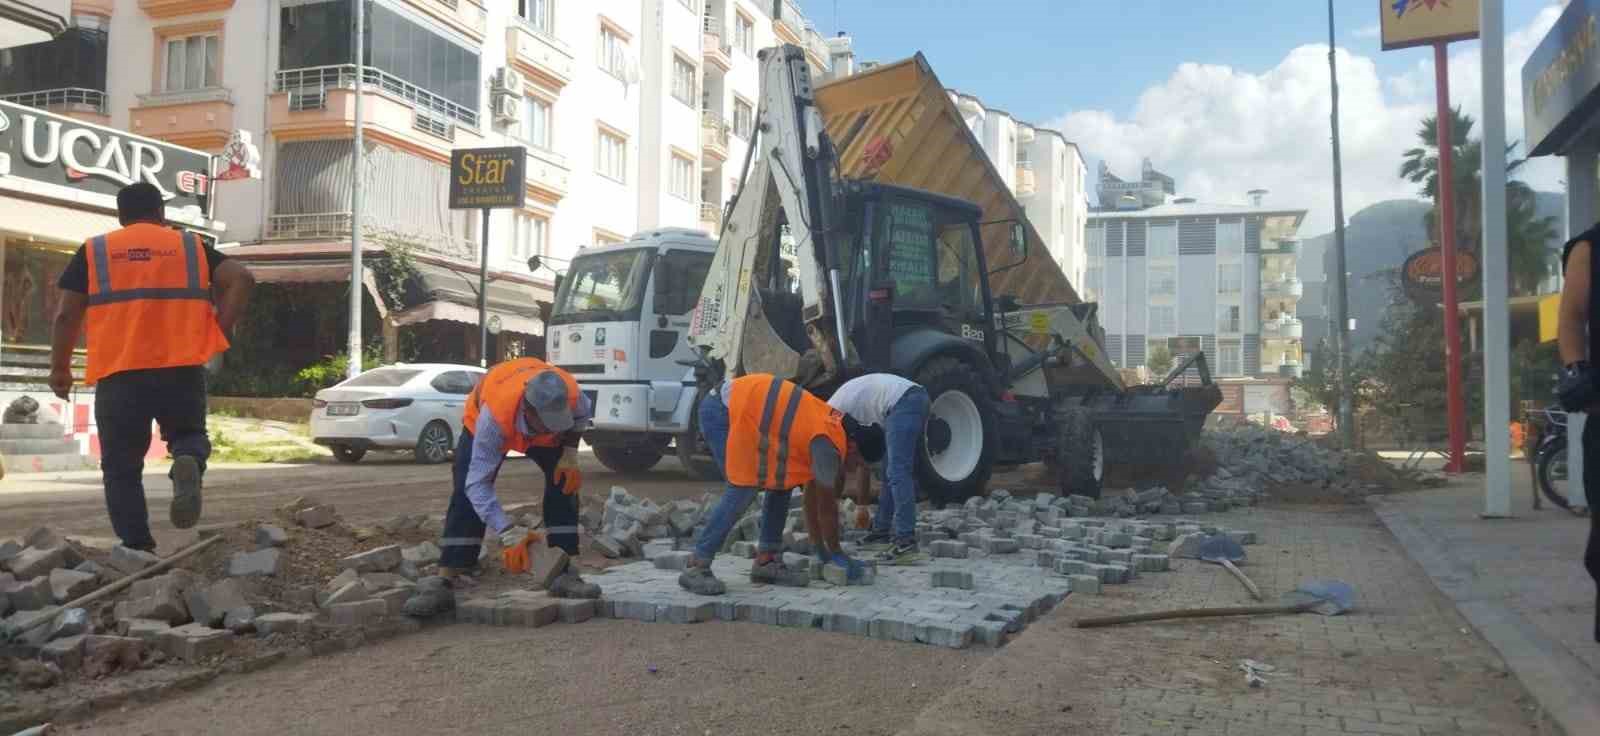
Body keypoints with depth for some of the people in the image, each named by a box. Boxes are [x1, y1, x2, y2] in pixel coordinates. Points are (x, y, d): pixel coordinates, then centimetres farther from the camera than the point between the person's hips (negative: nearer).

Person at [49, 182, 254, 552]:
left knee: (122, 468, 11)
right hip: (181, 371, 0)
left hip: (118, 375, 0)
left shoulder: (93, 251, 11)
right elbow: (241, 279, -2)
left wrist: (60, 368, 18)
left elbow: (66, 315, 7)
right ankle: (189, 461, -17)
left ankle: (137, 548, 3)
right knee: (188, 435, 19)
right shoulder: (191, 246, 12)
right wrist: (219, 333, 1)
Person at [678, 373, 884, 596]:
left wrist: (821, 548, 22)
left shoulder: (829, 427, 12)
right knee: (743, 492, -15)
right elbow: (826, 505, -8)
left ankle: (767, 560, 10)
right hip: (723, 410, -10)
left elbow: (813, 495, 19)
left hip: (738, 407, 10)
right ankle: (696, 567, -10)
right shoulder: (828, 443, -16)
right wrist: (835, 552, 5)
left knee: (782, 482, 7)